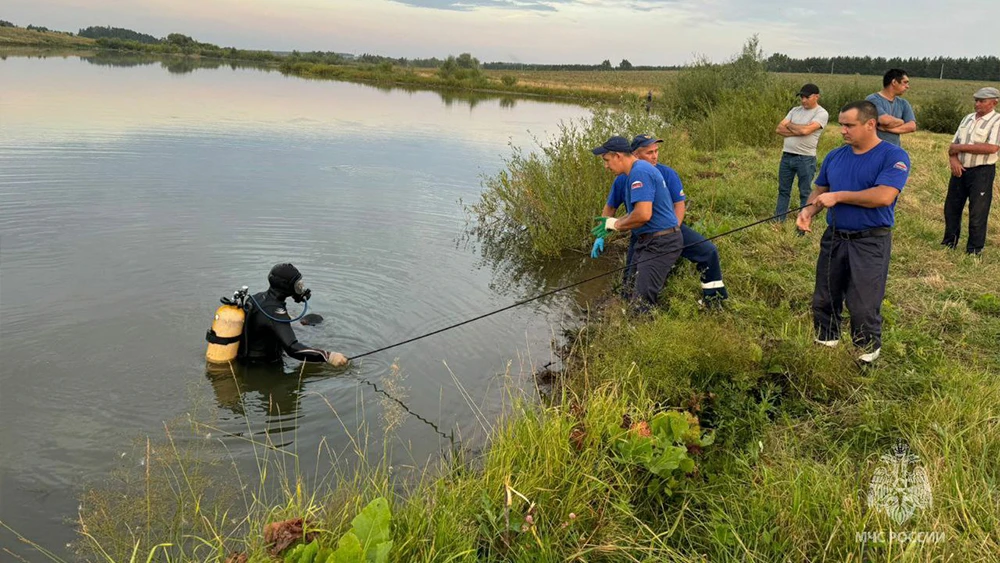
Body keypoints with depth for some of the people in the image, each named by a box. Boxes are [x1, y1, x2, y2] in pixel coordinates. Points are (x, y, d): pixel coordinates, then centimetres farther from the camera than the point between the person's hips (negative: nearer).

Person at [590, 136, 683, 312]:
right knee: (630, 294, 14)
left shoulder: (640, 172, -18)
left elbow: (643, 214, -28)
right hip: (648, 241, 11)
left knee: (642, 302, -11)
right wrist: (609, 225, 9)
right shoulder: (636, 171, 15)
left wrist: (615, 224, -10)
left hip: (660, 243, -11)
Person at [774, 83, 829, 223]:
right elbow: (779, 129, 2)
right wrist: (797, 132, -12)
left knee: (805, 193, 3)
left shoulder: (821, 113, -6)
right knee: (783, 191, 11)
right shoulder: (795, 110, 12)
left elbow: (805, 130, -21)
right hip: (787, 156, 6)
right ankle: (778, 221, 18)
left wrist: (789, 125, -4)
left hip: (805, 159, -6)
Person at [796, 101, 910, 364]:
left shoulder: (893, 156, -10)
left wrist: (838, 196, -18)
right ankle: (825, 343, 30)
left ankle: (868, 354, 19)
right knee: (824, 300, 13)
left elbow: (884, 196, -23)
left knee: (863, 307, -1)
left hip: (870, 243, -6)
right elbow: (820, 191, 16)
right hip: (834, 238, 6)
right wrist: (809, 210, -6)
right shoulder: (835, 156, 8)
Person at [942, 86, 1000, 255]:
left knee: (977, 212, 1)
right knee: (951, 207, 12)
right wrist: (953, 159, -10)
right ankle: (949, 242, 27)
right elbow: (954, 144, 10)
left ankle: (974, 250, 12)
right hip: (960, 170, 6)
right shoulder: (968, 118, 11)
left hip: (982, 172, -6)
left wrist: (962, 147, -17)